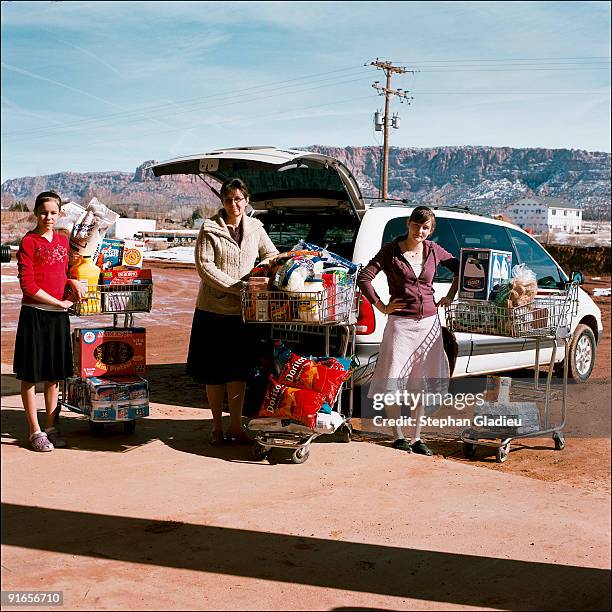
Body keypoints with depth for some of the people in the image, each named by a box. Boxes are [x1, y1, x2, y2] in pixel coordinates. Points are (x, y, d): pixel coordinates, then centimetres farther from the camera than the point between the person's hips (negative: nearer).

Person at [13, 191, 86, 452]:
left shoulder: (63, 241, 10)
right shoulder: (29, 242, -8)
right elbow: (27, 285, -13)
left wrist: (72, 282, 0)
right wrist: (59, 302, -12)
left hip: (59, 314, 6)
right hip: (34, 313, -6)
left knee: (55, 373, 12)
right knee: (31, 374, 3)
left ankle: (51, 427, 23)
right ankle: (36, 431, 12)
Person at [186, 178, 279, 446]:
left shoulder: (255, 228, 7)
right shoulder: (210, 228, -5)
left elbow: (272, 254, 18)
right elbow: (204, 266, -12)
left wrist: (264, 265, -6)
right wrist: (236, 287, -20)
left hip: (243, 311, 3)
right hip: (213, 310, -3)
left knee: (238, 370, 8)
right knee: (213, 372, 5)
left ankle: (235, 426, 19)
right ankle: (217, 426, 18)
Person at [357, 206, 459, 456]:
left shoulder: (434, 251, 5)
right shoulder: (391, 251, -5)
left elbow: (460, 269, 20)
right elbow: (364, 278, -8)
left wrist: (450, 296, 13)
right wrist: (382, 307, -9)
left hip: (428, 322, 4)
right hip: (400, 322, -4)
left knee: (422, 382, 8)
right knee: (393, 380, -3)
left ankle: (417, 438, 18)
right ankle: (398, 436, 11)